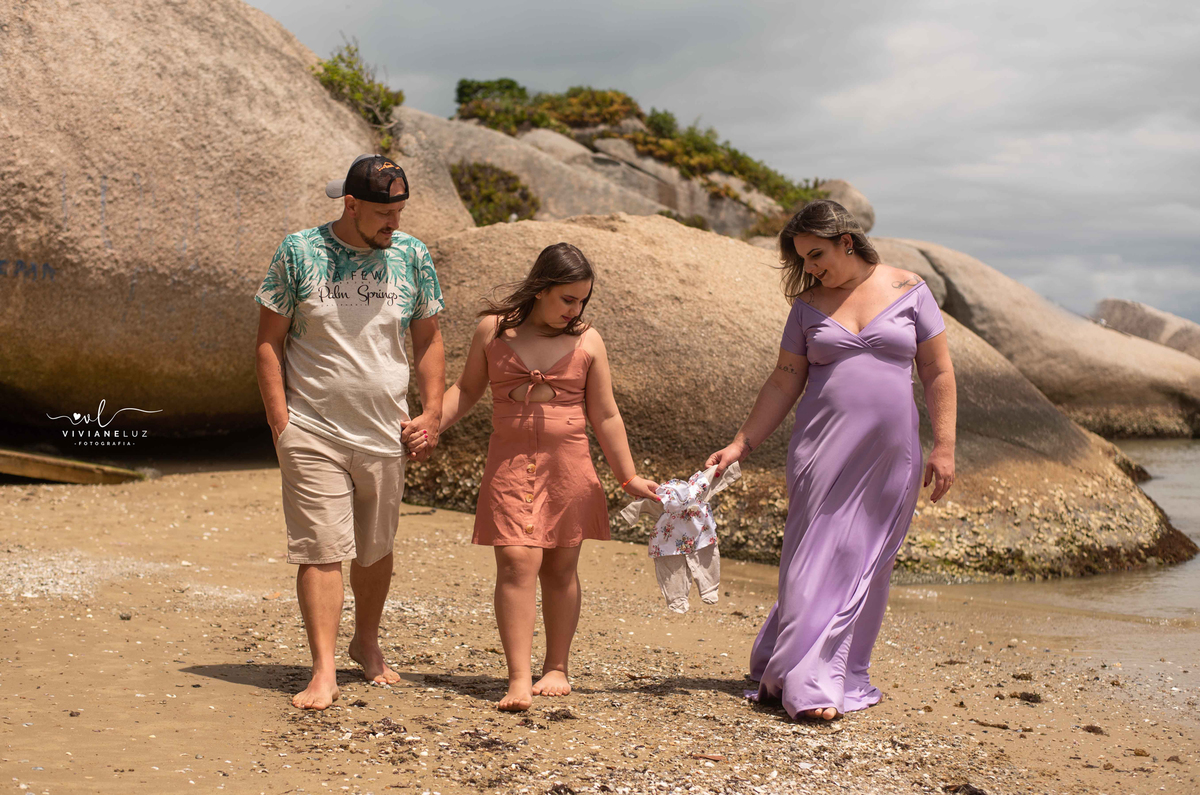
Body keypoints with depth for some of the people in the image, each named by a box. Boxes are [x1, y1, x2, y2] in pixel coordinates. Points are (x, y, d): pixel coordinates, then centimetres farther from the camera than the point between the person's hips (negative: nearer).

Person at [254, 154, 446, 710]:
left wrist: (432, 411, 2)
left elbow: (428, 339, 12)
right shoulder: (299, 252, -5)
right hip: (312, 433, -3)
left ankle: (367, 643, 35)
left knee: (376, 550, 14)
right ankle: (323, 671, -2)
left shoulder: (411, 256, 4)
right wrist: (281, 424, -7)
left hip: (384, 434, 3)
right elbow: (269, 341, -2)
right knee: (320, 551, -7)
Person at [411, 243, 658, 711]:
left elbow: (605, 417, 7)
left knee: (560, 567, 7)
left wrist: (628, 478, 7)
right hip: (510, 464, -1)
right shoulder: (493, 330, 3)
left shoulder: (587, 342, 3)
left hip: (568, 467, 1)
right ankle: (519, 680, -13)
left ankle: (556, 668, 21)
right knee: (516, 562, -12)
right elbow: (467, 389, 13)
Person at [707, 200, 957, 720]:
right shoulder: (809, 305, 7)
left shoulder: (909, 291, 3)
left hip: (890, 456, 0)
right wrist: (740, 445, 2)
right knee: (819, 559, -5)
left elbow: (937, 373, 3)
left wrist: (944, 447, -3)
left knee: (867, 566, 3)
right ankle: (810, 686, 0)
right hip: (823, 454, 0)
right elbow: (783, 384, 8)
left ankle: (846, 674, 12)